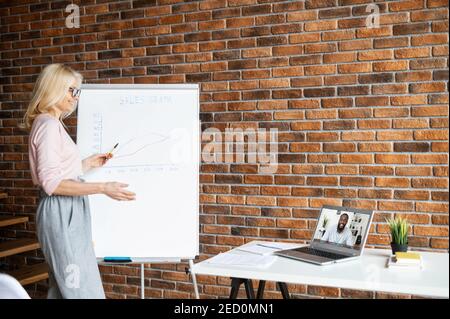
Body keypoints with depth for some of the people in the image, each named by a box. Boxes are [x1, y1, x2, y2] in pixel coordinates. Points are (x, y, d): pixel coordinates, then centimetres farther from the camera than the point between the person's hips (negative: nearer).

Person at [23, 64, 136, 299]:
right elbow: (52, 183, -20)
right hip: (61, 213, -10)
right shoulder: (48, 125, -13)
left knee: (63, 287, 13)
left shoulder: (53, 124, 17)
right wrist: (103, 188, -23)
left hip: (67, 213, 10)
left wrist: (86, 164, 17)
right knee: (83, 290, -8)